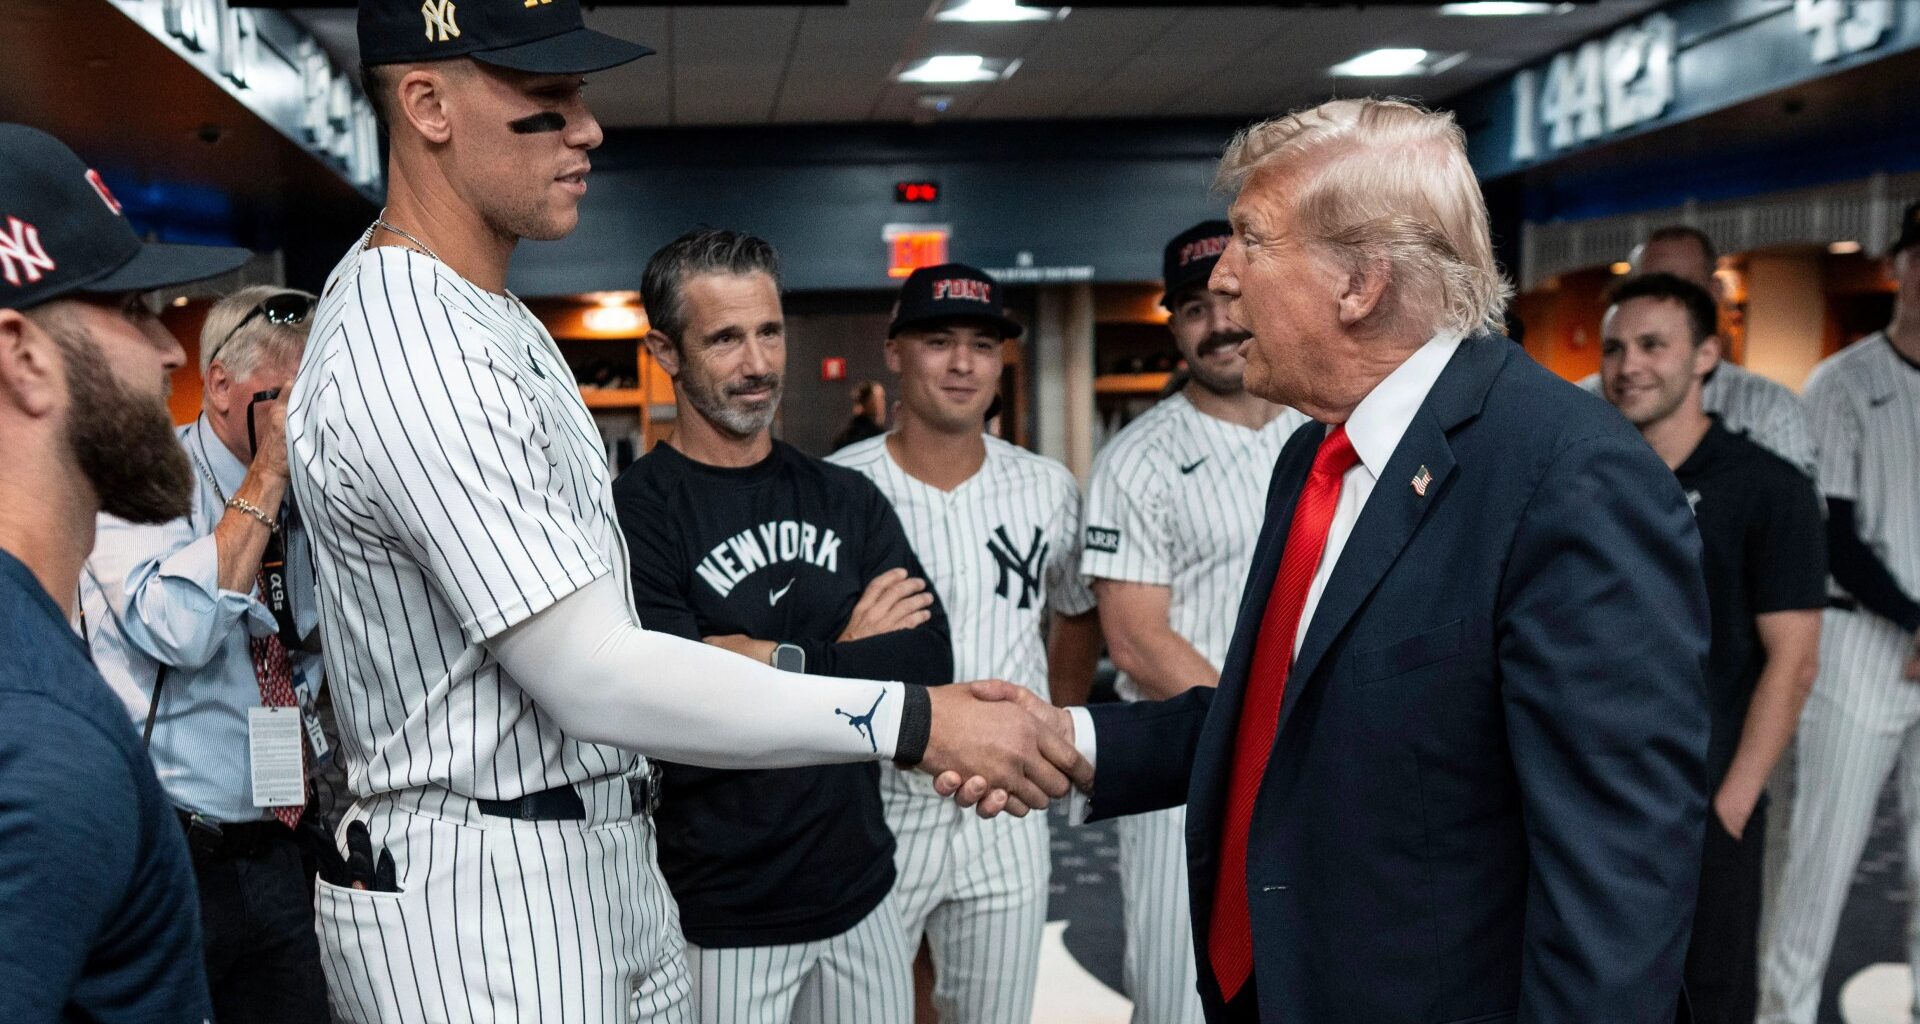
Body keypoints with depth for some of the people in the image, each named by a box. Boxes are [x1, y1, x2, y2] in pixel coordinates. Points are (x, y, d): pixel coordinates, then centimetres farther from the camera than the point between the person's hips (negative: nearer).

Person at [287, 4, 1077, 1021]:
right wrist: (914, 722, -26)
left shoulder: (486, 312, 10)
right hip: (475, 911, -9)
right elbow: (593, 677, -26)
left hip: (605, 863, 9)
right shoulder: (412, 360, -23)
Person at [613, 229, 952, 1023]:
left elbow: (930, 666, -4)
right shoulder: (635, 513, -12)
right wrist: (848, 654, -10)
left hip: (860, 896, 5)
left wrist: (779, 660, -15)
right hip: (719, 923, -5)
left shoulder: (847, 500, 7)